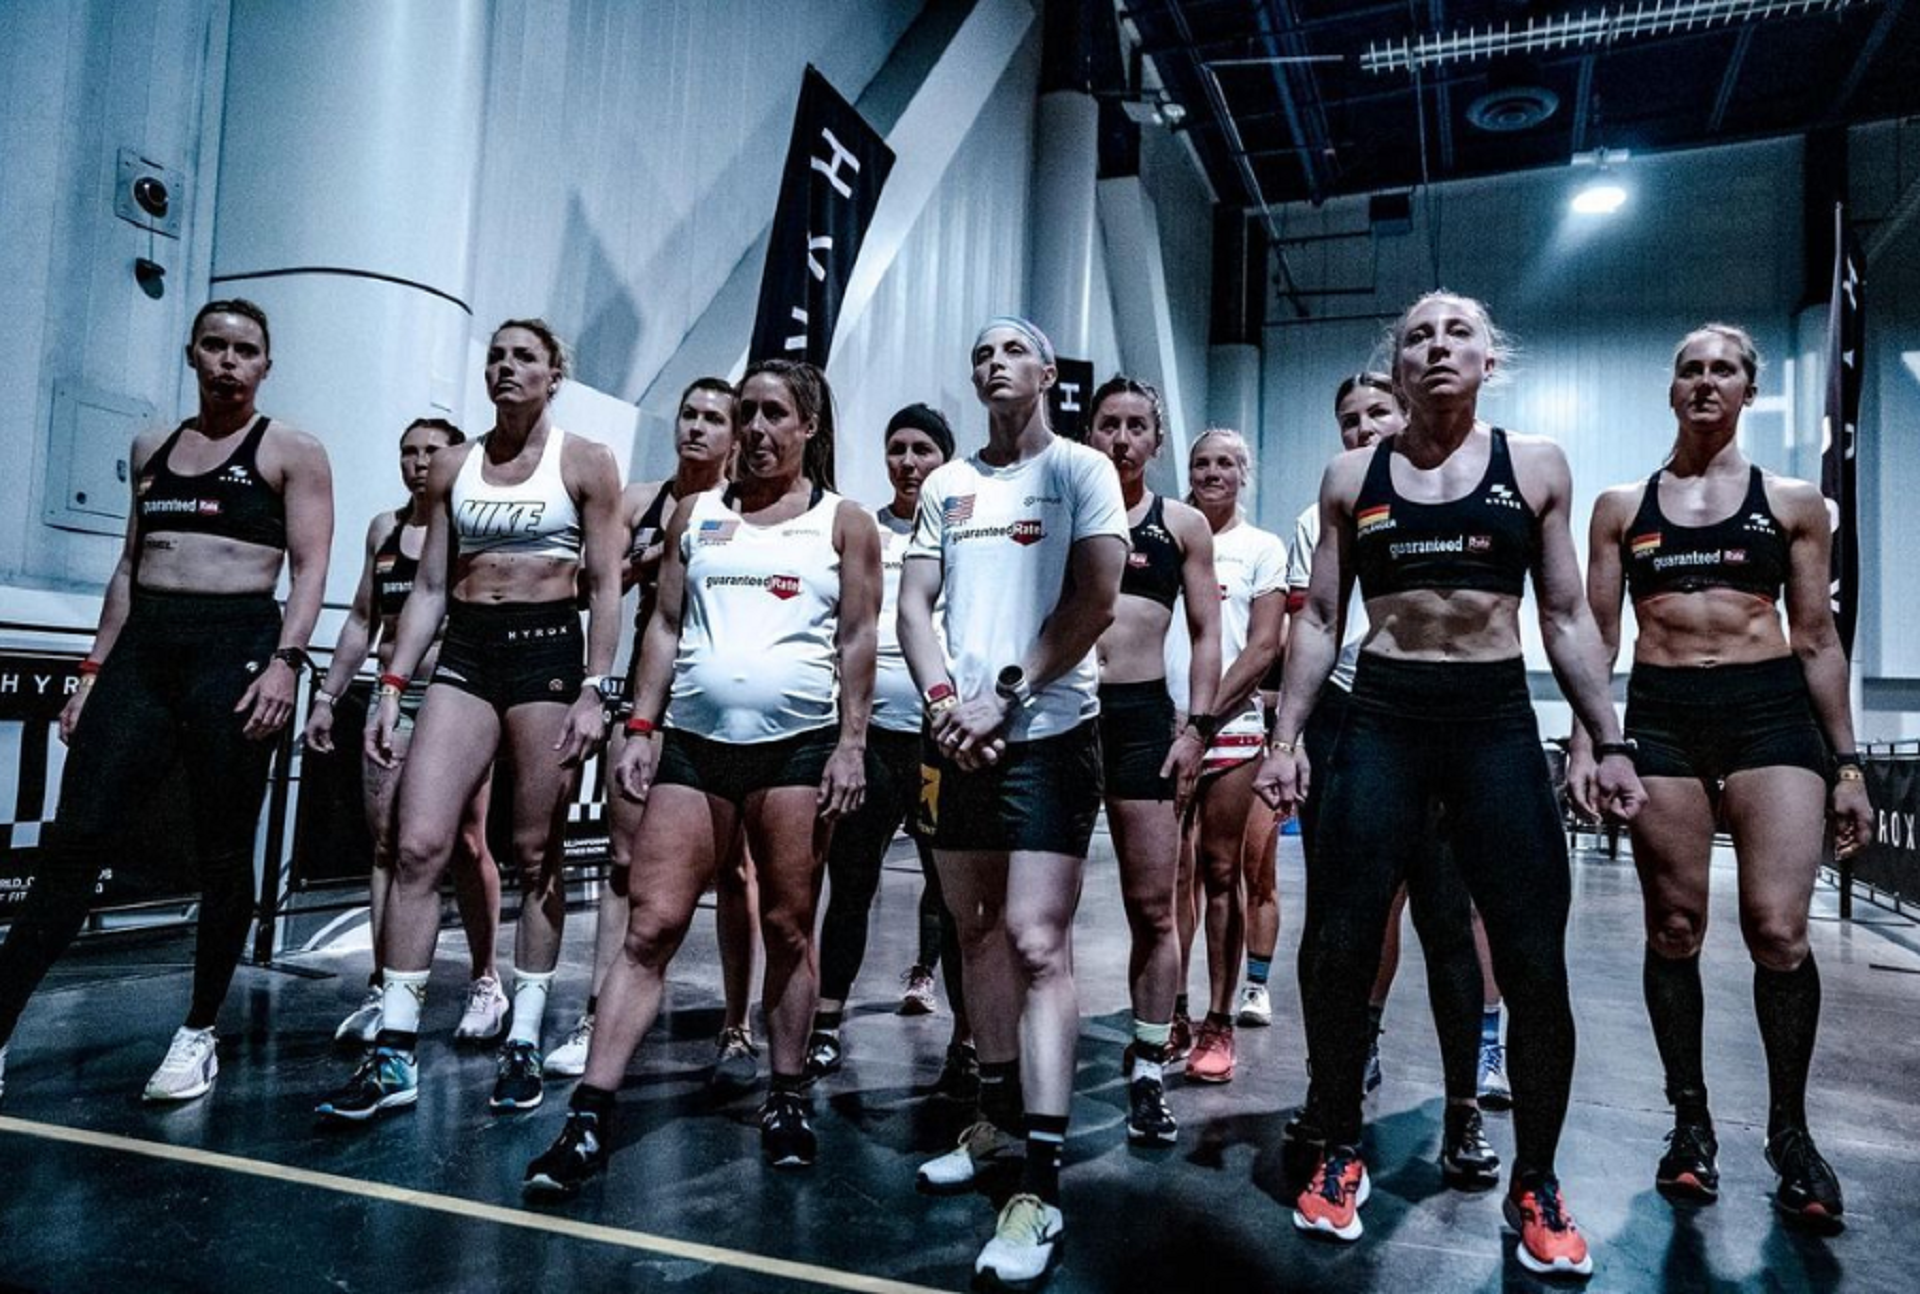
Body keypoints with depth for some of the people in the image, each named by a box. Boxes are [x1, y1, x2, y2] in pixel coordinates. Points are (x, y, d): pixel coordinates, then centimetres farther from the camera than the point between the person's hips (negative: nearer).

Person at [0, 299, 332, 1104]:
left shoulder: (291, 451, 3)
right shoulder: (152, 447, 19)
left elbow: (309, 568, -5)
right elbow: (130, 565, 20)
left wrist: (285, 661, -18)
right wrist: (96, 669, 14)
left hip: (233, 645, -5)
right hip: (142, 645, 5)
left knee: (222, 851, 1)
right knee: (74, 838, -2)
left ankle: (200, 1034, 13)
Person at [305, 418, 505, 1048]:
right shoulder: (384, 528, 15)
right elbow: (362, 619, 19)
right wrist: (326, 696, 15)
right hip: (394, 697, 5)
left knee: (465, 844, -1)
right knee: (386, 844, 3)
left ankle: (486, 983, 12)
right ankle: (382, 989, 10)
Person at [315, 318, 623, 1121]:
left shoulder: (585, 463, 2)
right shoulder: (453, 466, 12)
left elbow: (606, 587, -3)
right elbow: (429, 587, 11)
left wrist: (594, 692, -11)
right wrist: (392, 689, 4)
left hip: (547, 648, -3)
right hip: (465, 653, 3)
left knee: (535, 856, 2)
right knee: (419, 844, -7)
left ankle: (524, 1041, 13)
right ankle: (395, 1053, 0)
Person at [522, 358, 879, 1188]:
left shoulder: (843, 522, 6)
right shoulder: (696, 514, 14)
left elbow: (857, 639, 1)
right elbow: (665, 625, 12)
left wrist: (851, 744, -6)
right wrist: (641, 730, 4)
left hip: (797, 743, -2)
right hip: (694, 741, 3)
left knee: (787, 928, 6)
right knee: (650, 926, -2)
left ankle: (787, 1101, 21)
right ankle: (590, 1119, 2)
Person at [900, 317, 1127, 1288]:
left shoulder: (1080, 471, 1)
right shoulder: (945, 486, 15)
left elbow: (1094, 600, -8)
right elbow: (914, 604, 9)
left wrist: (1004, 698, -13)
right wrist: (942, 699, -8)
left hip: (1048, 730, -5)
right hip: (954, 734, 6)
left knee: (1036, 943, -12)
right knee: (977, 932, 14)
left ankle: (1040, 1188, -8)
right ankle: (1000, 1116, 30)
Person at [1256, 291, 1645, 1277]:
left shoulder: (1535, 466, 8)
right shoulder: (1352, 476, 8)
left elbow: (1566, 617, 9)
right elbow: (1319, 619, 7)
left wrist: (1609, 741, 2)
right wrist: (1286, 737, -1)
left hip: (1498, 721, 0)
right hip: (1380, 718, 0)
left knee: (1534, 963, 0)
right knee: (1340, 950, -1)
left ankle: (1535, 1182, 21)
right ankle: (1341, 1155, 20)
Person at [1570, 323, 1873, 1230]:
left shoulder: (1793, 502, 10)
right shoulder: (1621, 507, 10)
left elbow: (1815, 637, 9)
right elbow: (1596, 635, 8)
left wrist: (1845, 764, 6)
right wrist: (1584, 743, 0)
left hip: (1773, 712, 0)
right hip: (1660, 716, 1)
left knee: (1778, 930, -9)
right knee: (1674, 930, 3)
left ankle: (1789, 1130, 12)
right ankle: (1690, 1123, 18)